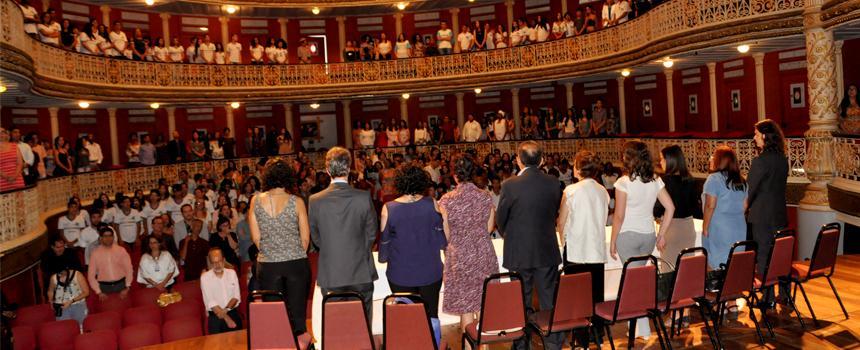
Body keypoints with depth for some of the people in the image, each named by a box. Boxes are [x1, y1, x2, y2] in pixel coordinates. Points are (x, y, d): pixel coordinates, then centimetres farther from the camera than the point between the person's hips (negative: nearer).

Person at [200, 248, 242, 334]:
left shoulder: (232, 273, 6)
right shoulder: (205, 277, -3)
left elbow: (236, 296, 2)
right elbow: (210, 302, -9)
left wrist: (226, 309, -17)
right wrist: (226, 318, -17)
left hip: (233, 313, 2)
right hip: (215, 317, -2)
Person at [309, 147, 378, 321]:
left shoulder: (315, 200, -5)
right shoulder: (364, 197, -9)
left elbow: (315, 237, 6)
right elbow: (372, 232, 1)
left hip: (330, 276, 1)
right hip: (361, 274, -1)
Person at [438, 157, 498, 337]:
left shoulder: (446, 200, -12)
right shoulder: (486, 197, -6)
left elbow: (446, 233, -4)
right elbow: (489, 228, 4)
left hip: (459, 256, -2)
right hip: (484, 254, 2)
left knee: (465, 302, 10)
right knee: (483, 302, 15)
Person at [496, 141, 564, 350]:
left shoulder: (510, 185, -15)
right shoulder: (553, 183, -5)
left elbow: (500, 219, -4)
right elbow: (555, 213, 7)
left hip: (519, 253, -2)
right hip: (548, 251, 3)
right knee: (549, 300, 12)